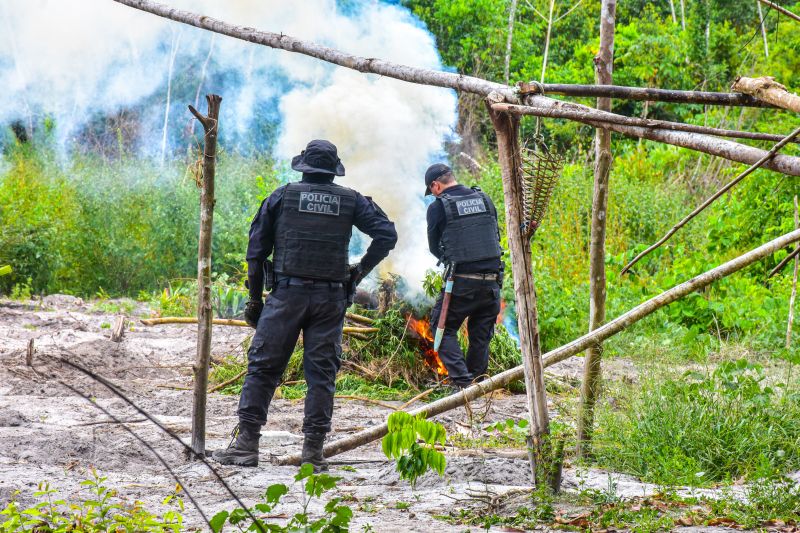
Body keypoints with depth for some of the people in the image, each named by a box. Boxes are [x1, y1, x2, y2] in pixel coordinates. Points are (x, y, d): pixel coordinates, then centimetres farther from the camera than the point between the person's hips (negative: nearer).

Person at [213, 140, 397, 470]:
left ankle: (246, 444, 0)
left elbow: (256, 249, 4)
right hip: (331, 298, 1)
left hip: (287, 294, -1)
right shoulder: (351, 201, 8)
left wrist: (255, 299, 10)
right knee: (322, 373, 4)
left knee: (263, 367, 3)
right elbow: (387, 234, 1)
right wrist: (360, 271, 9)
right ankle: (313, 451, 2)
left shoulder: (282, 197, 5)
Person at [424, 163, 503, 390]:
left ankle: (462, 382, -5)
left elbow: (434, 247, 5)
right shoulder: (484, 199, 9)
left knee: (443, 329, 9)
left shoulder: (438, 207, -4)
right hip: (492, 281, 4)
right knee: (481, 336, 17)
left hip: (462, 282, -4)